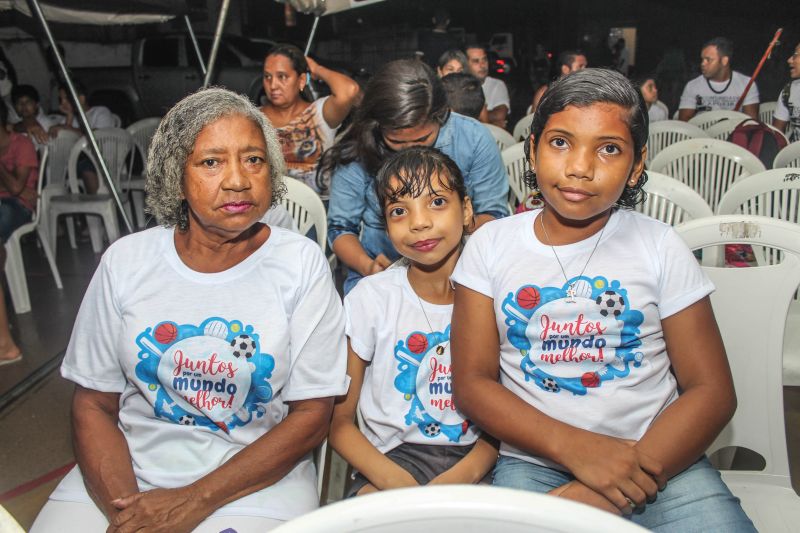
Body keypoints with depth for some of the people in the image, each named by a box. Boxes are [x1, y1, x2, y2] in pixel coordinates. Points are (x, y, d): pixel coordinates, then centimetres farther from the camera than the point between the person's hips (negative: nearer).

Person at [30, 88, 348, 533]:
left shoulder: (301, 263, -6)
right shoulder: (125, 260, 1)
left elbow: (312, 416, -7)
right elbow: (94, 404, 4)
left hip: (255, 479, -2)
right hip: (124, 473, 2)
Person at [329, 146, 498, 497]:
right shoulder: (370, 298, -4)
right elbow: (338, 420, -2)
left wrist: (464, 475, -16)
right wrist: (394, 480, -20)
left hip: (474, 458, 1)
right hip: (393, 458, 0)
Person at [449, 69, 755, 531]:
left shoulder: (660, 247, 1)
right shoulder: (491, 245, 2)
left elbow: (712, 390, -1)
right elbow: (473, 382, -1)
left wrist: (619, 487, -14)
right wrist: (573, 446, -16)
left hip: (659, 458, 1)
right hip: (534, 463, 0)